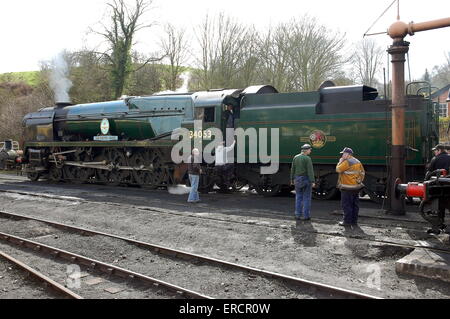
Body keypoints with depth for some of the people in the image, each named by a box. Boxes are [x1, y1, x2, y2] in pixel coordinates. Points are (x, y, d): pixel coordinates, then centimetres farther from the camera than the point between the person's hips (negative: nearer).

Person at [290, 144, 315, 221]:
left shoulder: (296, 157, 4)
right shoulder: (307, 159, -14)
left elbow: (293, 169, 8)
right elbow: (310, 171, -18)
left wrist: (292, 179, 16)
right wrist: (312, 182, -18)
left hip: (298, 180, 5)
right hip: (306, 180, -5)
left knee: (299, 198, 11)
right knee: (306, 198, 2)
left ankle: (298, 215, 11)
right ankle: (306, 215, 4)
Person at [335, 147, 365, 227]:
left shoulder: (347, 162, -15)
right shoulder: (358, 162, 14)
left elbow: (338, 169, -15)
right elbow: (362, 173, 17)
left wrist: (340, 161, 0)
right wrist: (359, 181, 21)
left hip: (348, 188, -9)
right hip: (356, 187, 9)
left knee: (346, 205, -3)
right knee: (355, 204, 12)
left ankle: (347, 221, -1)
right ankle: (354, 221, 17)